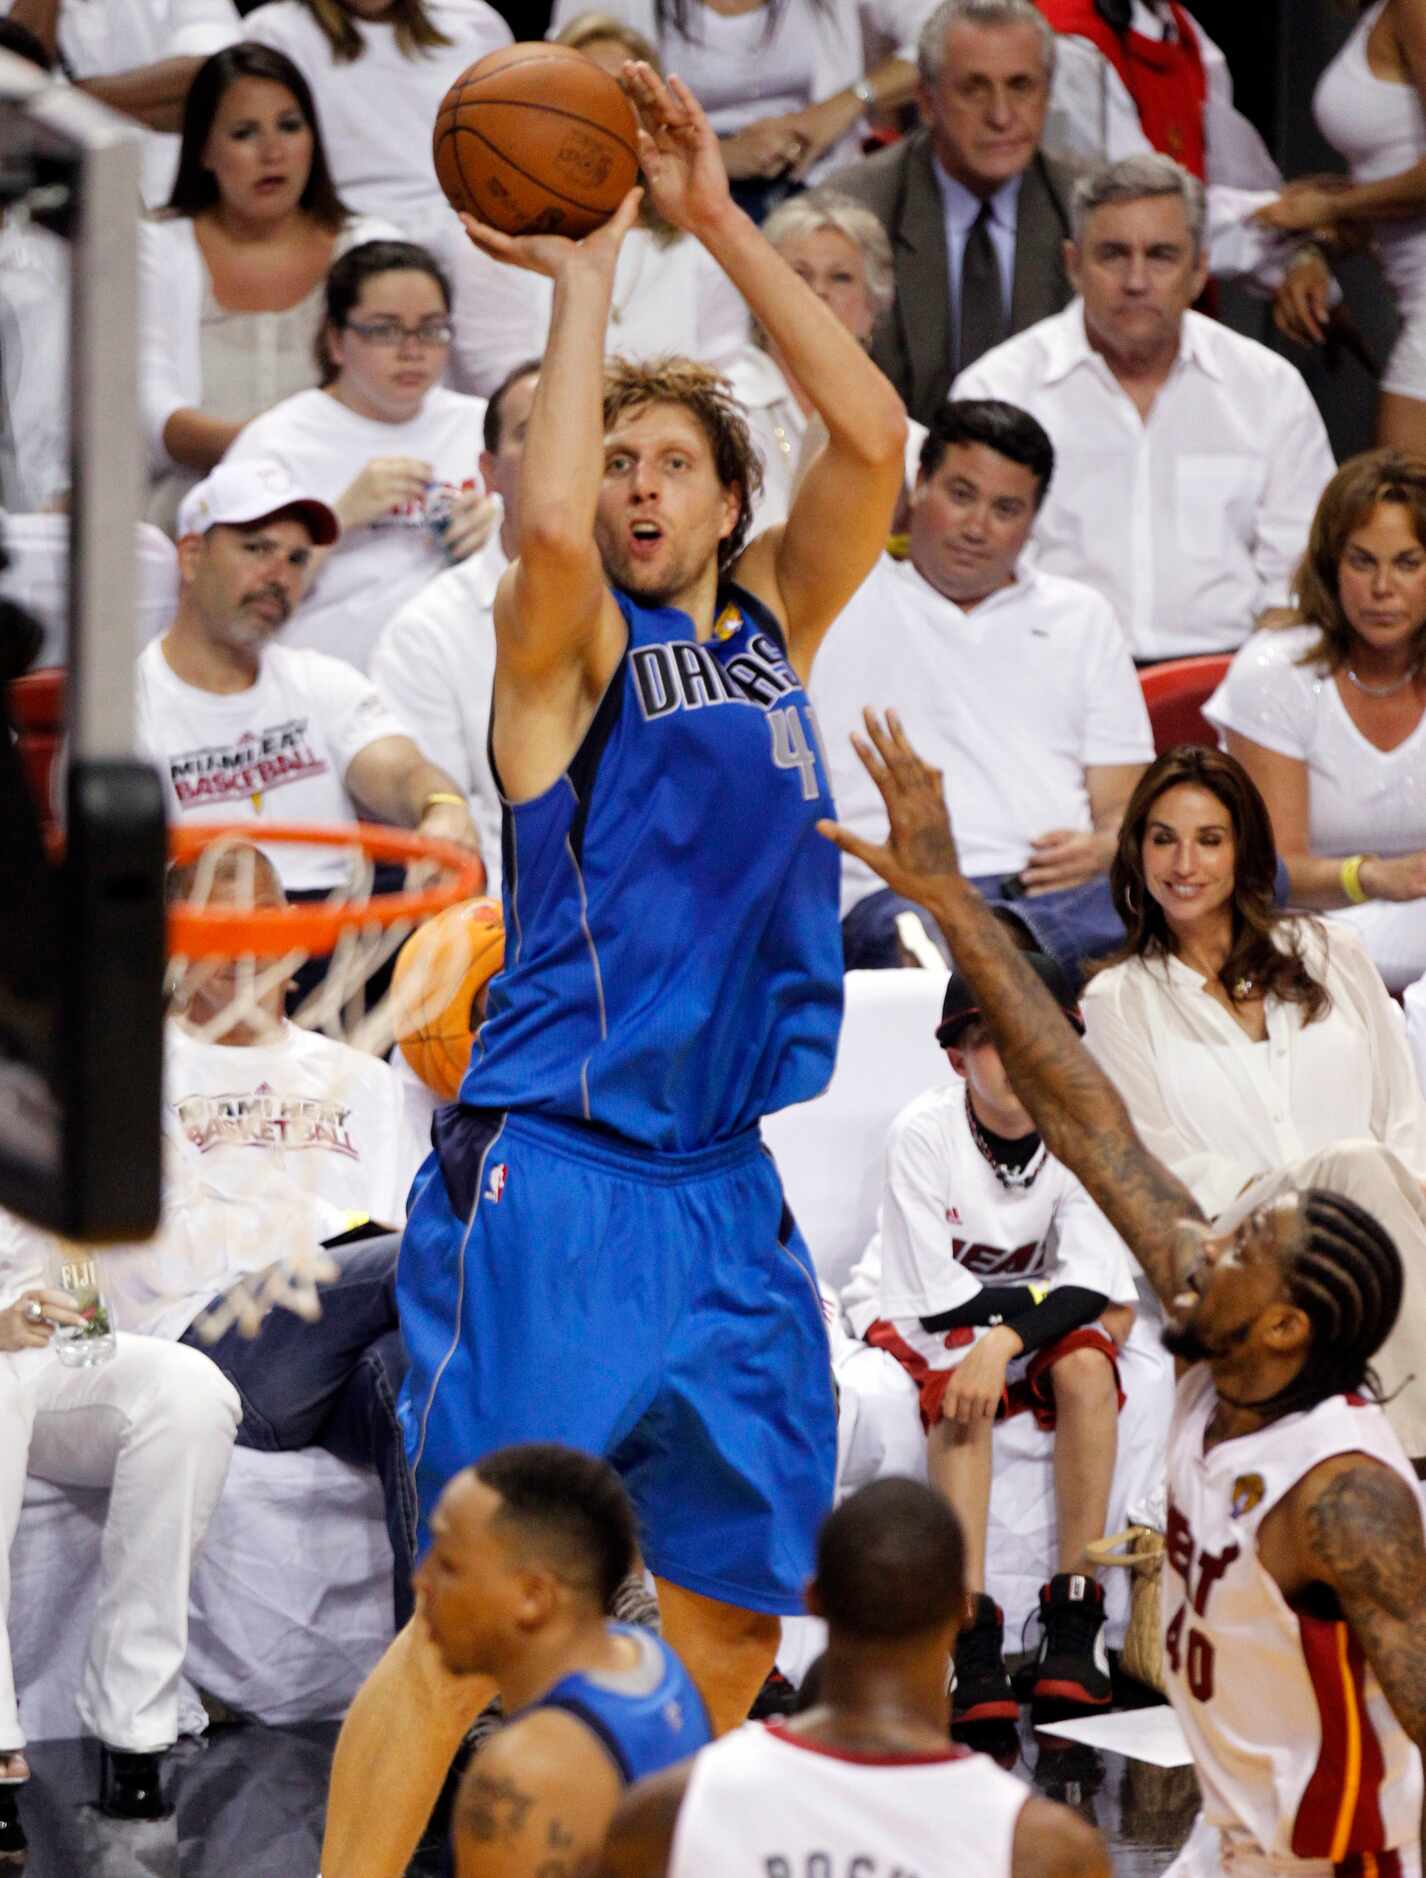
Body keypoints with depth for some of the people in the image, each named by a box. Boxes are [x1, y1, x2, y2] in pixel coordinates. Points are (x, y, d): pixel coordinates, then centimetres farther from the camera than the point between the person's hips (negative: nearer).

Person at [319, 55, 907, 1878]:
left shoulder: (775, 622, 14)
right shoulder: (566, 642, -2)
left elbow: (872, 435, 2)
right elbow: (548, 526, -24)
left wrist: (717, 219, -3)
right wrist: (584, 279, -14)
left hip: (729, 1189, 6)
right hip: (554, 1179, -6)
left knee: (733, 1619, 9)